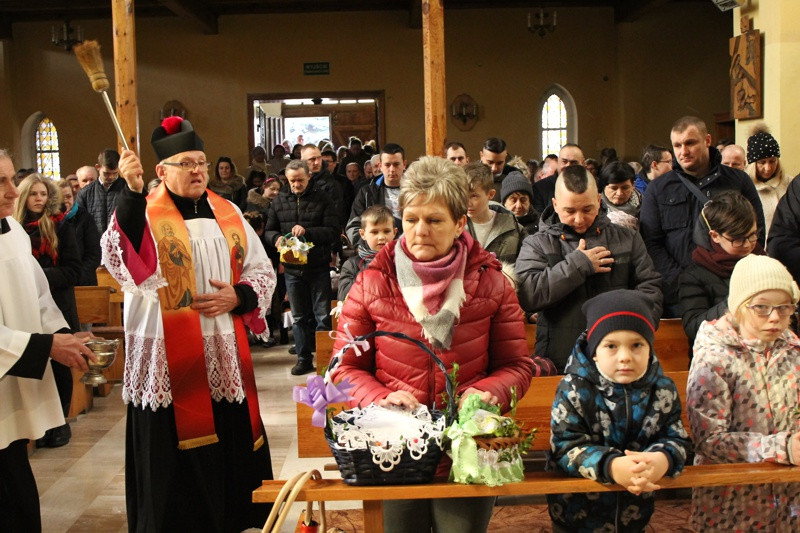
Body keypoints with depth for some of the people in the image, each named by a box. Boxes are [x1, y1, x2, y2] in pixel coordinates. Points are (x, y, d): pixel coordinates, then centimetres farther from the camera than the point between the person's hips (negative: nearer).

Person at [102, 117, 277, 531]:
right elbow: (122, 258, -23)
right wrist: (132, 191, -30)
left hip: (225, 354, 4)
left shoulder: (227, 213, 11)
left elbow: (261, 269, 15)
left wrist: (238, 297, -5)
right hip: (170, 358, -4)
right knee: (177, 451, 0)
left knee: (231, 442, 9)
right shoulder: (144, 213, -3)